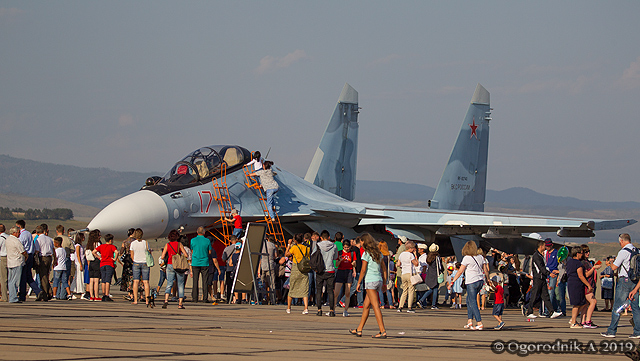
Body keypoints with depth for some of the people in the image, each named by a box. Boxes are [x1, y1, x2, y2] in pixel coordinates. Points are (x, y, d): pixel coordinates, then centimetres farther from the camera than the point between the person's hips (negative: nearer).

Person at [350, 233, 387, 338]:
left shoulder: (366, 254, -8)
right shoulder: (378, 253, 13)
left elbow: (363, 270, -10)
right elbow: (384, 269, 15)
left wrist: (358, 282, -2)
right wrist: (384, 283, 20)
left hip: (370, 281, -8)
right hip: (379, 280, 8)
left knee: (375, 306, -9)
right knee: (366, 305, 15)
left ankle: (383, 331, -15)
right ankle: (359, 330, 20)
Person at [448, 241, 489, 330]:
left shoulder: (467, 258, -10)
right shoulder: (480, 257, 8)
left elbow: (460, 271, -11)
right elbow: (486, 270, 12)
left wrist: (452, 282, -8)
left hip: (472, 282, -7)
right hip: (480, 281, 7)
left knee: (473, 303, -3)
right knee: (469, 301, 19)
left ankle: (479, 323, -9)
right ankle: (470, 321, 13)